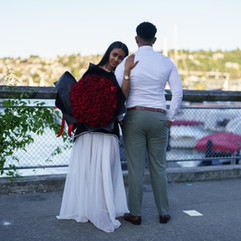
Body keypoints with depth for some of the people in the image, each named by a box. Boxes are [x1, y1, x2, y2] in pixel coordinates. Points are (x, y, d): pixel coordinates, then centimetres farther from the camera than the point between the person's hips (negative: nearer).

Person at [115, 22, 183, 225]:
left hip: (134, 117, -2)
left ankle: (135, 214, 11)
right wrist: (170, 119, 11)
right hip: (158, 118, 2)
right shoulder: (166, 62, 4)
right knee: (159, 167, 10)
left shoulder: (127, 62, -4)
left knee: (135, 168, 2)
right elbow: (178, 92, 4)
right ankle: (164, 213, 18)